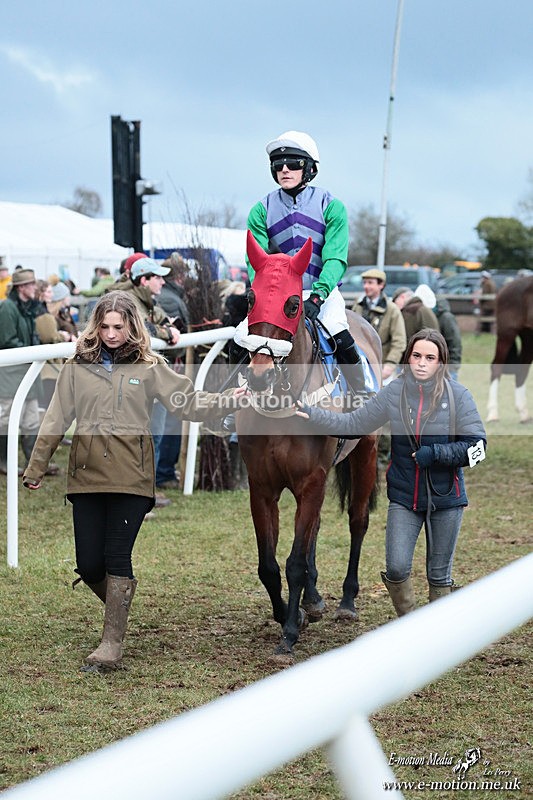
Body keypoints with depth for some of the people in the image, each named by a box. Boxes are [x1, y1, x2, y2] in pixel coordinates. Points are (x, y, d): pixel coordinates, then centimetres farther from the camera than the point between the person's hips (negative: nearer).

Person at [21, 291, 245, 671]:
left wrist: (230, 399, -13)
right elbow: (57, 420, 11)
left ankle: (113, 641, 2)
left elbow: (189, 402, 2)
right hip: (86, 476, 2)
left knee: (116, 557, -7)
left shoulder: (150, 367, 4)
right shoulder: (78, 367, 8)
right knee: (88, 563, 1)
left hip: (131, 478, -2)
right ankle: (118, 606, 31)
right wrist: (36, 468, 12)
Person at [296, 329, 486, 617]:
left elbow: (476, 445, -10)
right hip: (404, 496, 1)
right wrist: (311, 415, -15)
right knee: (396, 569, -7)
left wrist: (434, 453, -20)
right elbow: (353, 424, -4)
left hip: (445, 497, -1)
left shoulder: (458, 395, -10)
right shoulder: (393, 393, -4)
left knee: (439, 574, 10)